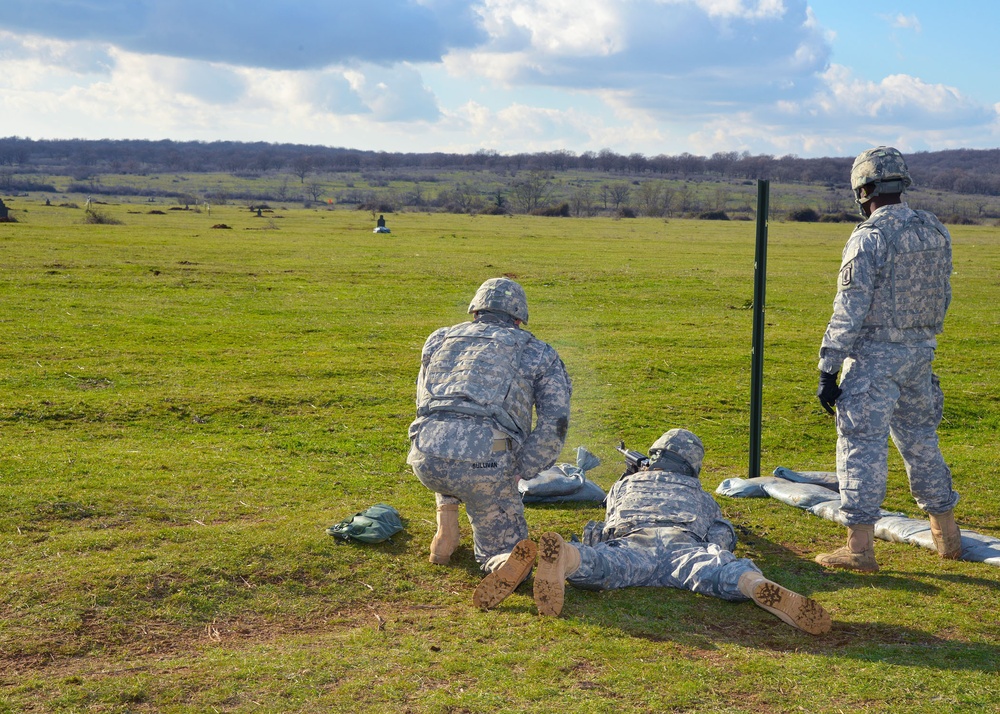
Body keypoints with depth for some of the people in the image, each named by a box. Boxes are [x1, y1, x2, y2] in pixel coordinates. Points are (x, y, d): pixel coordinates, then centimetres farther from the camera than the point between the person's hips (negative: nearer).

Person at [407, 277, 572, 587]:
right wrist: (517, 474, 10)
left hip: (425, 460, 3)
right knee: (502, 545, 20)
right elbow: (554, 424, 5)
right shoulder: (539, 352, 19)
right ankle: (509, 561, -17)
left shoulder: (438, 340, 27)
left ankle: (447, 530, 25)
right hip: (485, 462, -3)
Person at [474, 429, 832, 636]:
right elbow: (725, 534, 33)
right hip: (683, 541, 0)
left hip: (632, 538, 0)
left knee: (602, 566, -30)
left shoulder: (624, 484, 43)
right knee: (715, 570, -27)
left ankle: (562, 554, -63)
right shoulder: (698, 492, 39)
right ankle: (760, 587, -60)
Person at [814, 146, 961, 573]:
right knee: (920, 440, 19)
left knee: (862, 446, -2)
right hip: (919, 354, 7)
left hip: (873, 358, -7)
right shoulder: (936, 232, 6)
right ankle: (947, 535, 28)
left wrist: (828, 369, -14)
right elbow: (942, 298, 14)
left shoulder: (869, 237, -16)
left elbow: (850, 311, -18)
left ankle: (859, 548, -1)